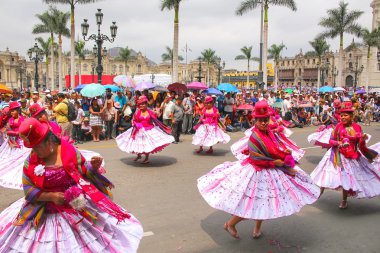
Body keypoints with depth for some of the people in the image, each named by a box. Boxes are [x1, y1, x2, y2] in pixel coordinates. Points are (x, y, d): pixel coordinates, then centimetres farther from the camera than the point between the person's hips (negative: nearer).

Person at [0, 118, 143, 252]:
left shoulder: (69, 150, -8)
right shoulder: (31, 161, -5)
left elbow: (83, 171, 2)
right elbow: (28, 188, -3)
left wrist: (93, 166, -20)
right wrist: (50, 196, -16)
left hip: (78, 201, 0)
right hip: (49, 210, 1)